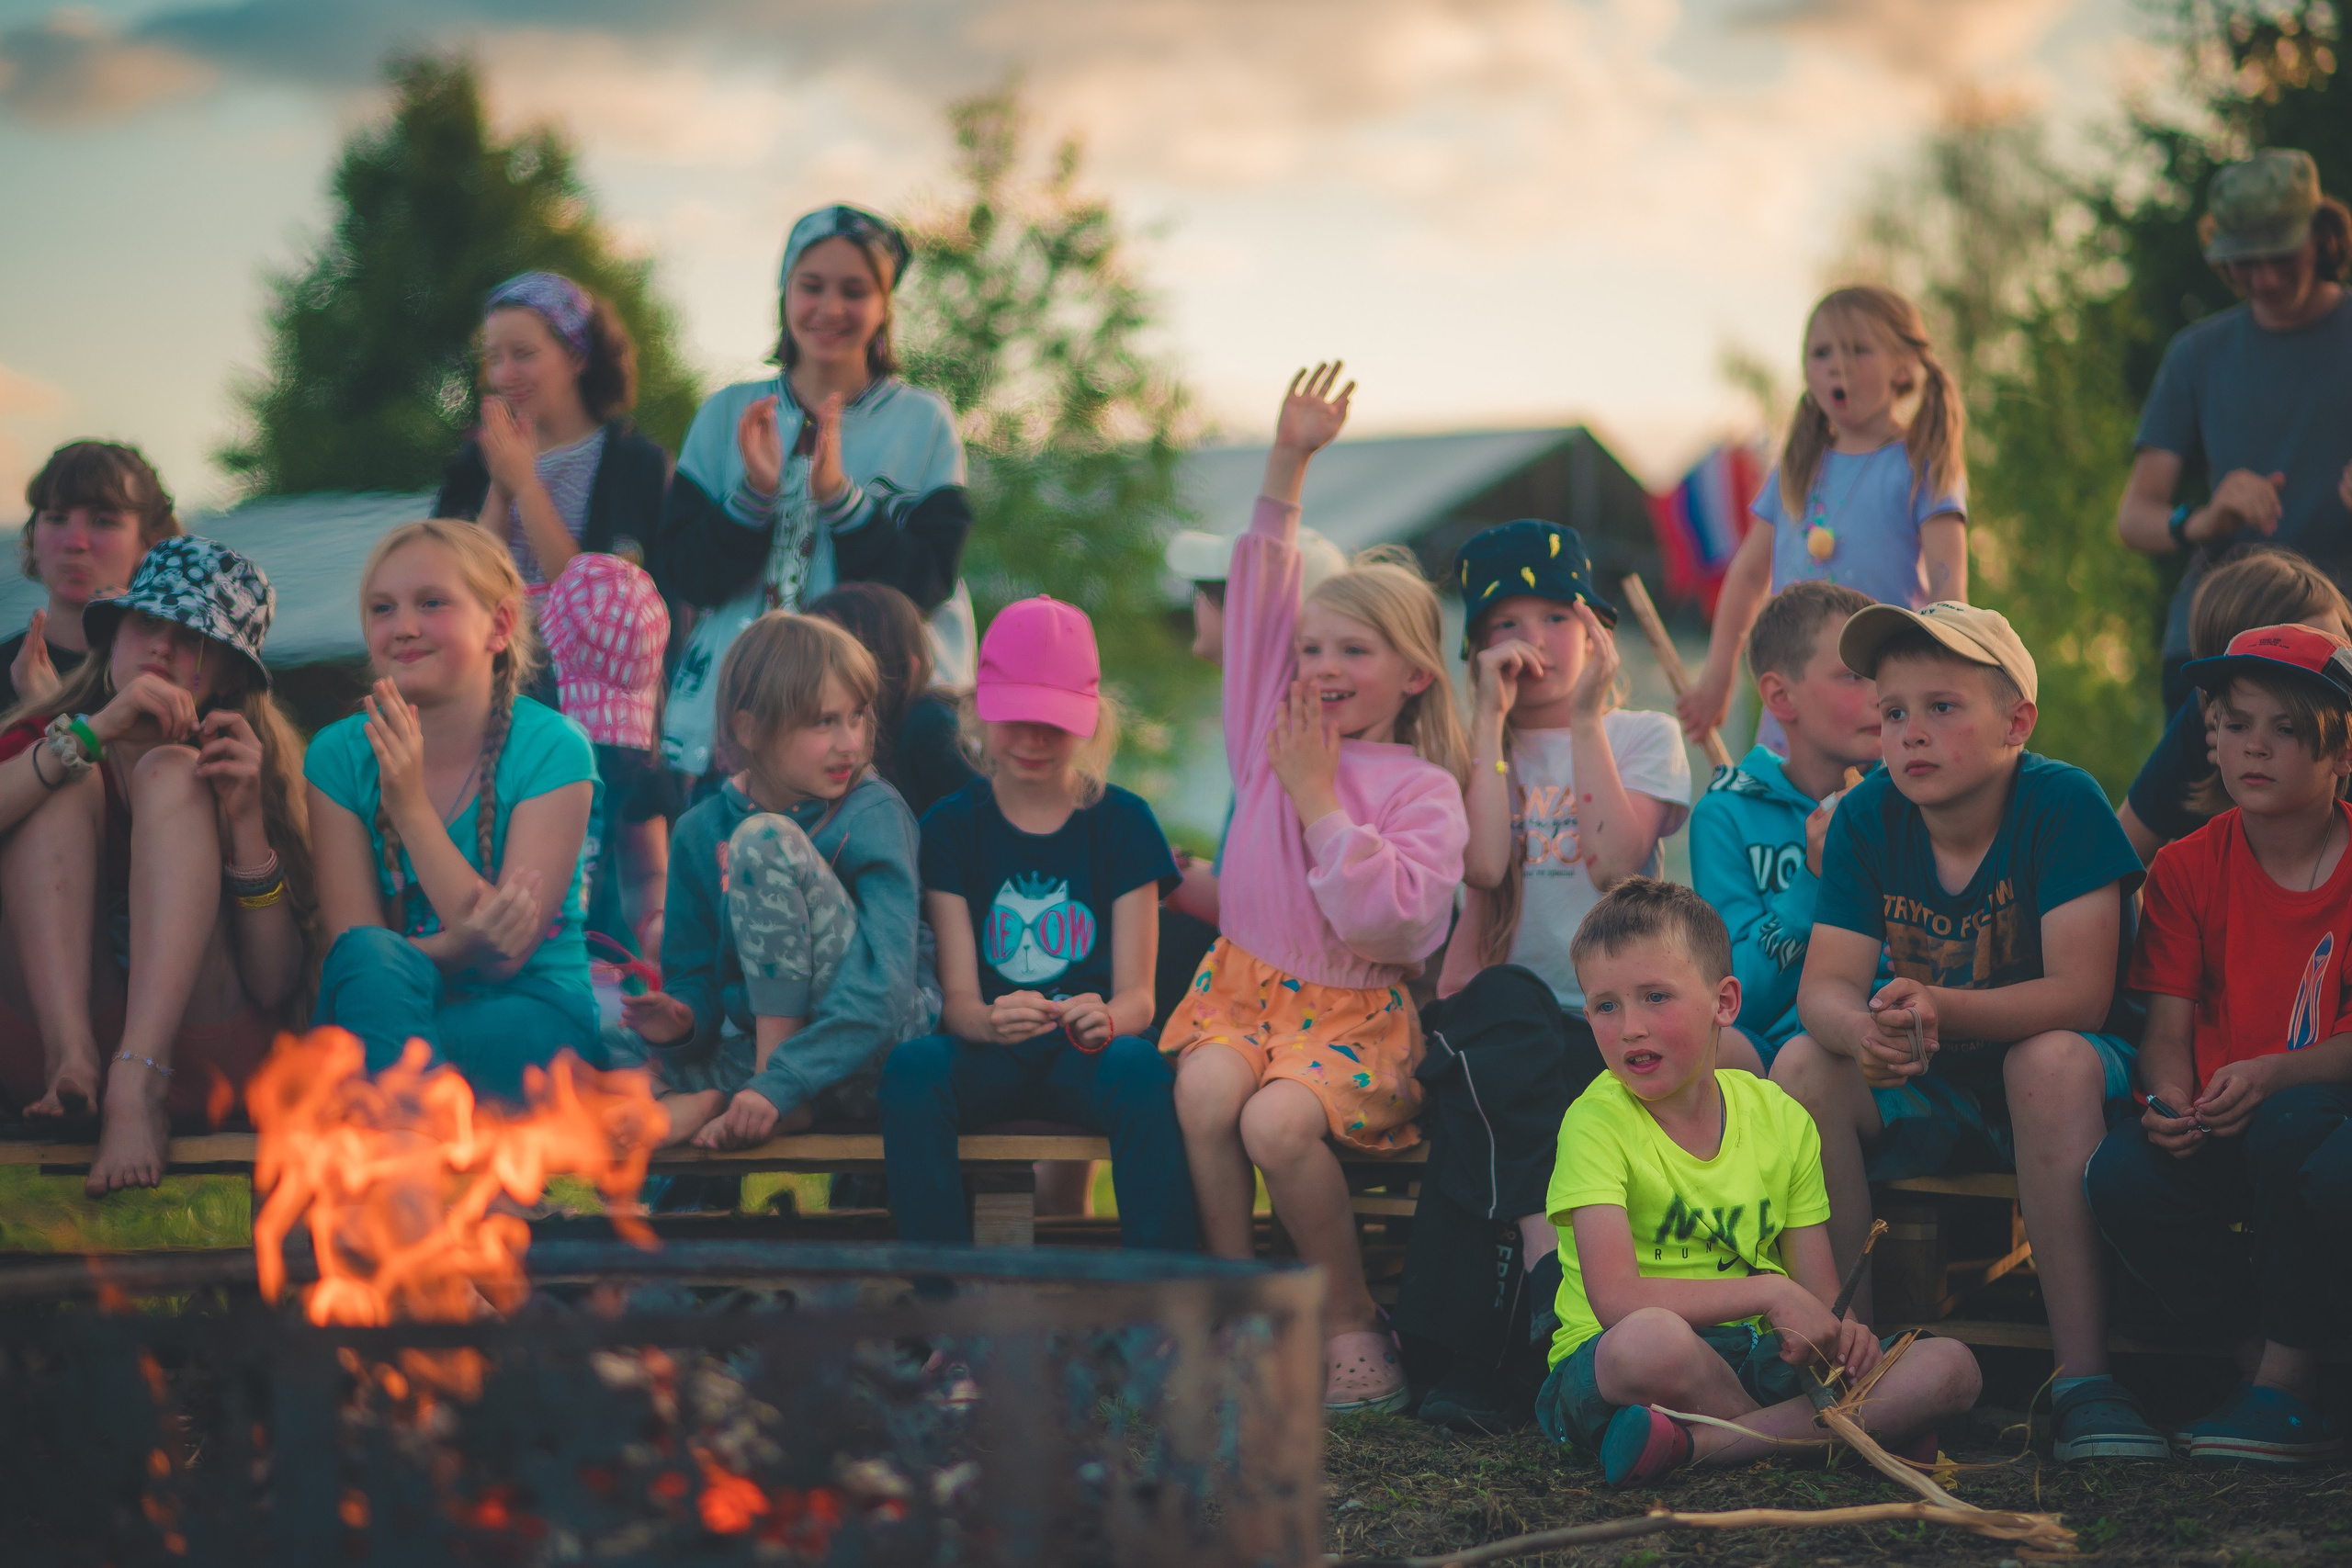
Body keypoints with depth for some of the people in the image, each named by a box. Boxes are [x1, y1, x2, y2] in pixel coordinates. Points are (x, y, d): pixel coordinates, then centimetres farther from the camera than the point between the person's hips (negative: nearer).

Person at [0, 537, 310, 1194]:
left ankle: (138, 1084, -35)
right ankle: (70, 1055, -33)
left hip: (197, 1049, -1)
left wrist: (246, 818, -12)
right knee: (67, 779, -9)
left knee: (169, 771, -13)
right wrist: (91, 733, -19)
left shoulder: (249, 763, 9)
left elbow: (275, 987, -2)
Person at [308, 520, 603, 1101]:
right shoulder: (341, 754, 2)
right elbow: (353, 947, -6)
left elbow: (506, 956, -13)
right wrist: (462, 946, -29)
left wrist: (411, 806, -20)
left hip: (535, 1016, -3)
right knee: (369, 957, -32)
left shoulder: (552, 749, -7)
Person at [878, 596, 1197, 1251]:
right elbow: (957, 997, -2)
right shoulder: (950, 826, 6)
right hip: (990, 1053, 1)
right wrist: (992, 1021, -28)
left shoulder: (1121, 822, 5)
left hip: (1086, 1055, -1)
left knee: (1142, 1070, -35)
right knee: (912, 1067, -32)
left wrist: (1107, 1019, -27)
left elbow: (1137, 994, -1)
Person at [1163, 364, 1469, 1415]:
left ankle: (1352, 1322, -8)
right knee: (1203, 1093, -28)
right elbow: (1260, 593, 6)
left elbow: (1394, 917, -17)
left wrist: (1320, 802, -14)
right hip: (1245, 982, 4)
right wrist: (1287, 464, -1)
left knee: (1279, 1121, -31)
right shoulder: (1273, 735, 9)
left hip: (1353, 1008, -4)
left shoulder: (1423, 790, -4)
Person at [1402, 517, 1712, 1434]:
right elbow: (1485, 866, -8)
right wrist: (1493, 715, -4)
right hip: (1508, 1011, 1)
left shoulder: (1645, 737, 12)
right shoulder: (1475, 747, 15)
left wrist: (1586, 718, -4)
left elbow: (1615, 860, -9)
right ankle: (1547, 1256, -35)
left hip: (1610, 1012, -1)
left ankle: (1481, 1360, -28)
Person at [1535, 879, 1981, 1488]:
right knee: (1651, 1338, -41)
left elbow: (1819, 1289, 8)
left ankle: (1698, 1444, -24)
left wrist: (1844, 1332, -16)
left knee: (1951, 1367, -13)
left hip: (1756, 1358, 5)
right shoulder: (1597, 1121, -8)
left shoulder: (1782, 1119, 7)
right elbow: (1616, 1299, -20)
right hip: (1607, 1367, -5)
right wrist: (1769, 1293, -20)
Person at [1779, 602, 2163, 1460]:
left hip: (2067, 1066, -4)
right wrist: (1865, 1032, -40)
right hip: (1931, 1080, 4)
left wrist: (1941, 1011, -44)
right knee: (1804, 1065, -21)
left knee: (2055, 1061, -37)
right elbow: (1825, 985, -14)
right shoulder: (1866, 818, -7)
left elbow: (2080, 996, -27)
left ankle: (2083, 1380, -35)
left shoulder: (2063, 803, -20)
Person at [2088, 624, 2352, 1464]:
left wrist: (2272, 1076, -30)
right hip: (2216, 1134, 3)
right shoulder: (2187, 868, 6)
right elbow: (2168, 1026, 0)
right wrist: (2170, 1100, -23)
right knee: (2122, 1174, -29)